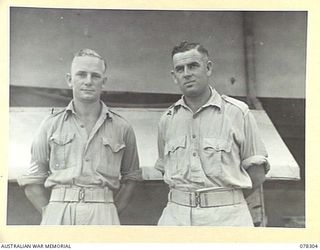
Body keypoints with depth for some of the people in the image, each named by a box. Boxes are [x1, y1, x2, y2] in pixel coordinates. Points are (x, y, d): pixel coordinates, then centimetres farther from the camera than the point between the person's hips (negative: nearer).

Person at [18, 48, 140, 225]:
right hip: (57, 215, 0)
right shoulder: (51, 125, 8)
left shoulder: (121, 128, 8)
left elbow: (130, 177, 15)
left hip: (101, 217, 0)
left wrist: (112, 213, 5)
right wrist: (50, 214, 1)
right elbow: (32, 181, 10)